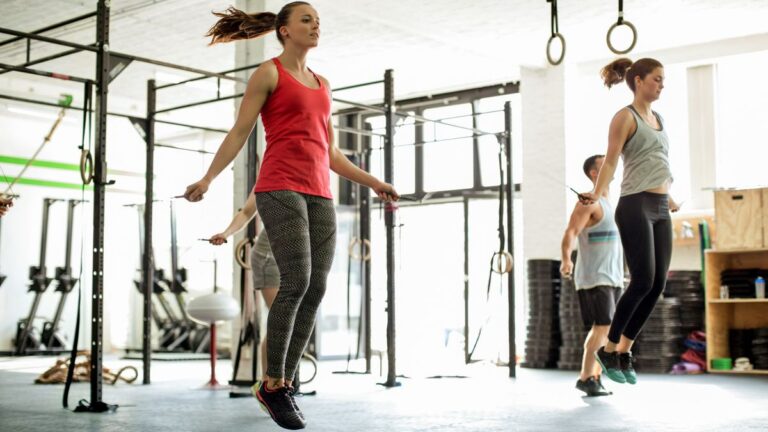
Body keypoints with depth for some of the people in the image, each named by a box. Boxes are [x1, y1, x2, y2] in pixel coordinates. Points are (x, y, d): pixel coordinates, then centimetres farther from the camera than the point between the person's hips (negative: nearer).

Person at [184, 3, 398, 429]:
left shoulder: (322, 84, 23)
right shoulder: (268, 73, 5)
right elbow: (239, 133, 0)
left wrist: (373, 183, 19)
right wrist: (207, 178, -11)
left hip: (319, 194, 7)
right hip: (281, 188, -6)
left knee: (316, 289, -3)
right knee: (296, 282, -18)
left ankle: (283, 385, 4)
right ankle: (273, 383, -5)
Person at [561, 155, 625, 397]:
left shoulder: (609, 204, 19)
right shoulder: (589, 202, -10)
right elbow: (570, 233, -24)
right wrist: (566, 260, -41)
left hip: (612, 277, 9)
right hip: (593, 278, -9)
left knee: (604, 329, 7)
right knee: (602, 327, -14)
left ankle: (595, 377, 11)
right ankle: (585, 378, -9)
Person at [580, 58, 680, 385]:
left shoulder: (658, 118, 20)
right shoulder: (625, 117, -3)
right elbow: (610, 161, -12)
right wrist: (597, 193, -25)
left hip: (660, 209, 8)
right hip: (636, 207, -8)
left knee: (658, 284, 1)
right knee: (642, 281, -11)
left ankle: (624, 351, 11)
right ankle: (609, 349, 3)